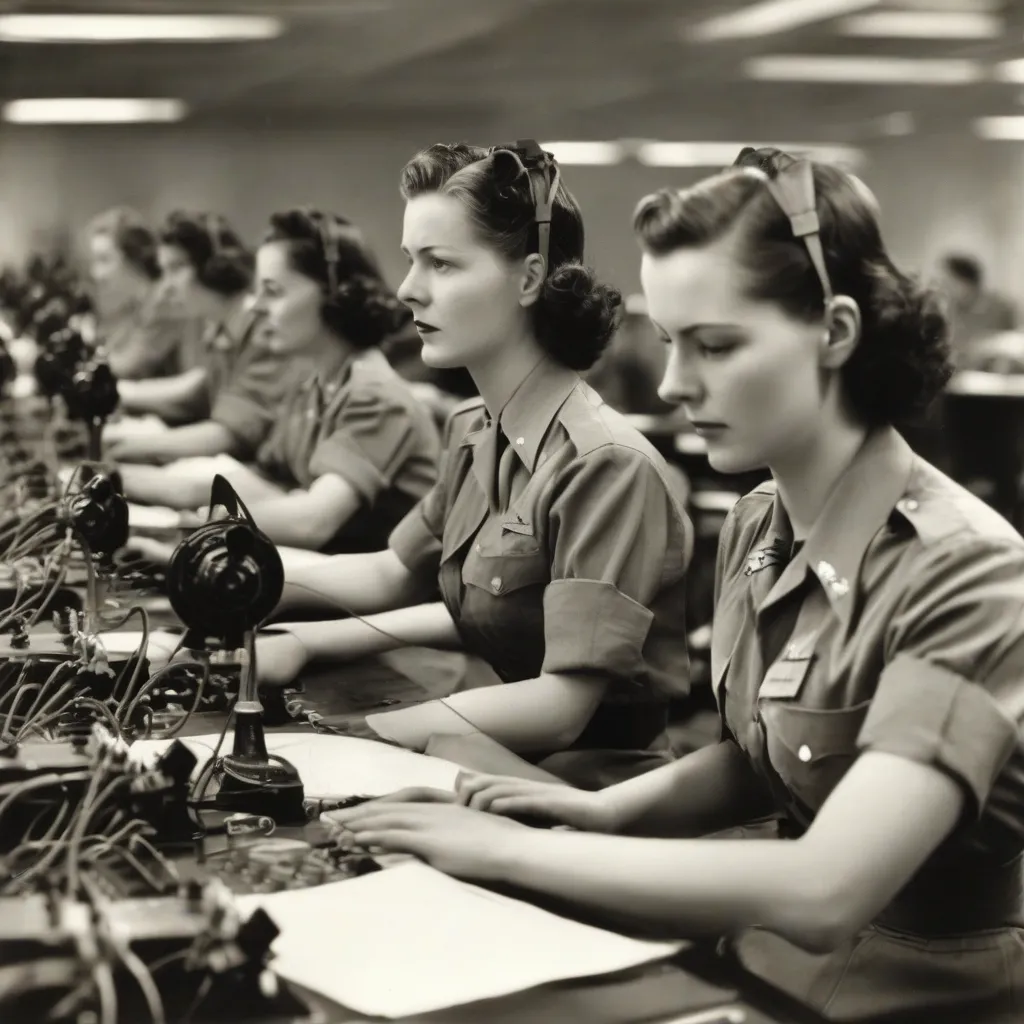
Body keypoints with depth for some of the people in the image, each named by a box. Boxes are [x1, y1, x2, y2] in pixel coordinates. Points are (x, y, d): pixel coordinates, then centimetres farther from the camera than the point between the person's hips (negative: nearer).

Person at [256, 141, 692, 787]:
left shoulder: (605, 466, -21)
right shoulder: (474, 430, 4)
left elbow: (561, 704, -24)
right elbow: (394, 573, 17)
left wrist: (351, 727, -22)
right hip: (502, 764, 7)